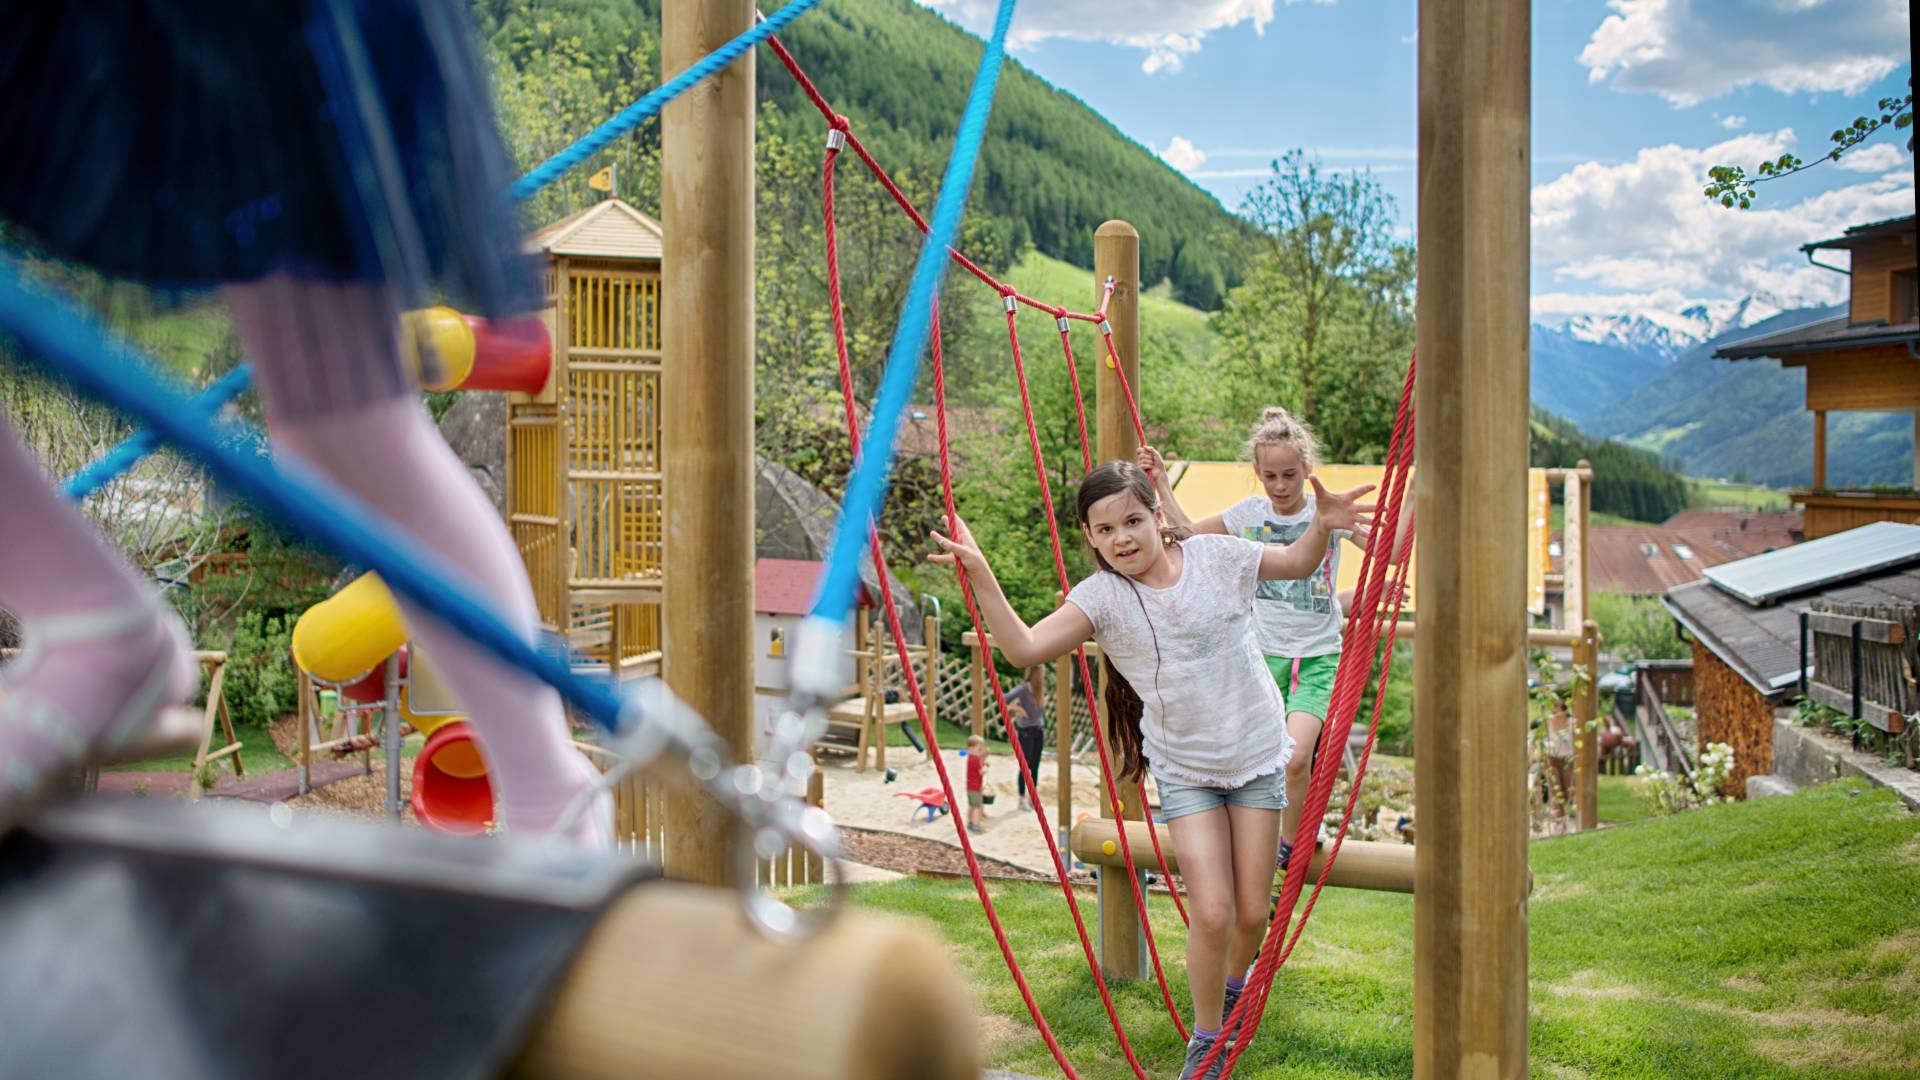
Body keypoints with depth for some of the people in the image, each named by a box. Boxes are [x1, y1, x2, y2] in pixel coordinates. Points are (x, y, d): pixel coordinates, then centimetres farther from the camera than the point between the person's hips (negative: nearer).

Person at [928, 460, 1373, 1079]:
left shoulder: (1217, 556, -8)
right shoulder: (1101, 597, -10)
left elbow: (1297, 564, 8)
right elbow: (1024, 648, -22)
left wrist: (1322, 526, -13)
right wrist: (980, 575, -30)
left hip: (1257, 756, 1)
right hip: (1184, 769, -1)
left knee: (1253, 913, 6)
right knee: (1211, 914, -9)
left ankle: (1235, 990, 41)